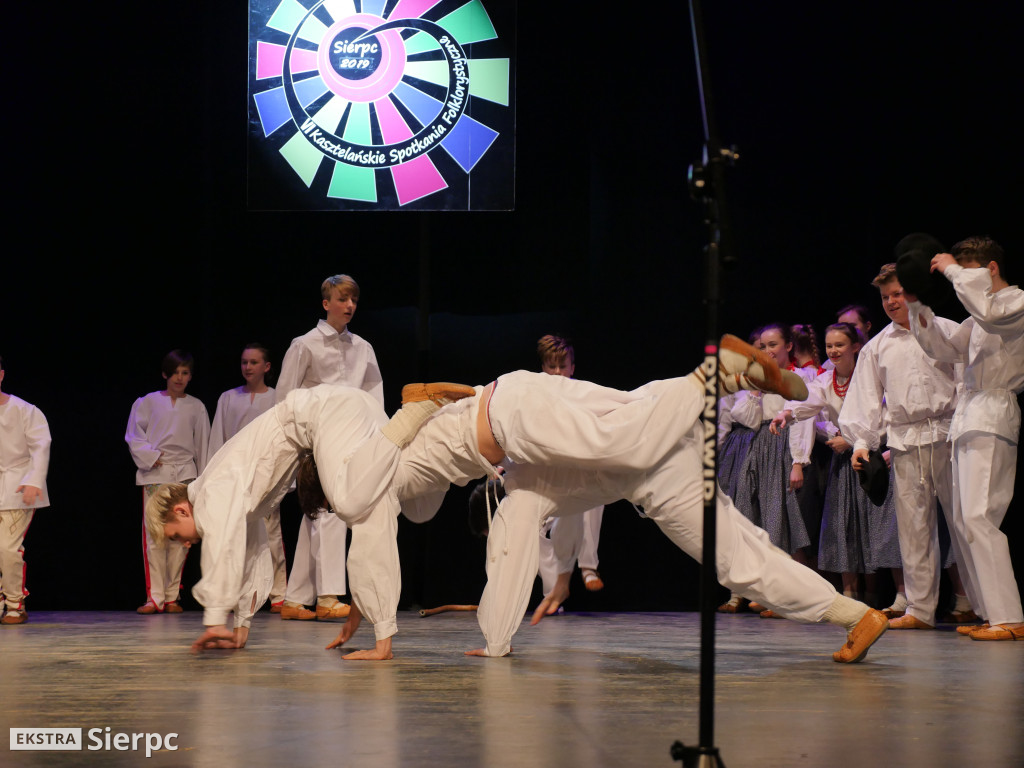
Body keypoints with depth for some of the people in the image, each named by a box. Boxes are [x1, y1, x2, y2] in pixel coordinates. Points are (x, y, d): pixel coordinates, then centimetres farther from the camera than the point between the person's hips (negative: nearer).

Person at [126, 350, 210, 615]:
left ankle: (172, 596, 6)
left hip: (185, 475, 1)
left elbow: (202, 445, 14)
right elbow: (134, 437, 6)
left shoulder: (196, 407, 11)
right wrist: (150, 456, -9)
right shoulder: (148, 402, 7)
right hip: (154, 475, -1)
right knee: (154, 536, -8)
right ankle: (155, 597, -6)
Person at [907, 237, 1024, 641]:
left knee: (977, 517, -18)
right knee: (963, 520, 8)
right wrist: (917, 305, 14)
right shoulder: (981, 315, 22)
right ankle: (989, 612, 12)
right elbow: (945, 348, 26)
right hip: (969, 418, 10)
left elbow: (989, 311, -26)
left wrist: (954, 271, -15)